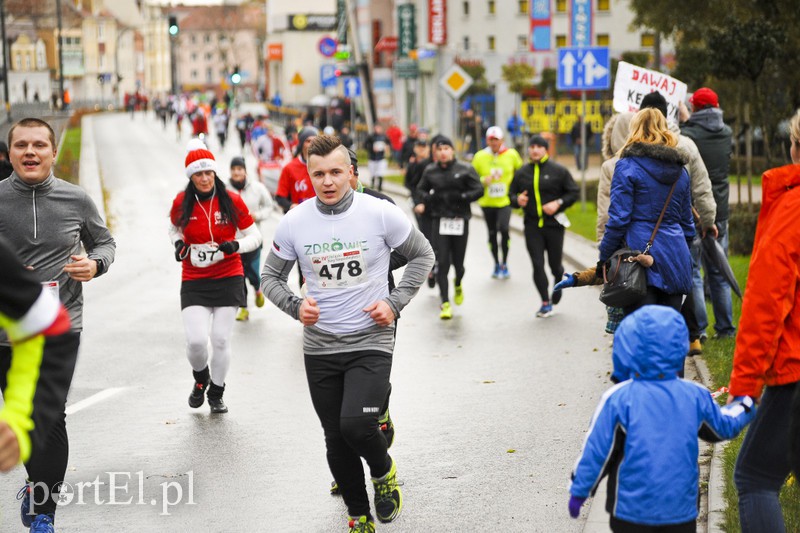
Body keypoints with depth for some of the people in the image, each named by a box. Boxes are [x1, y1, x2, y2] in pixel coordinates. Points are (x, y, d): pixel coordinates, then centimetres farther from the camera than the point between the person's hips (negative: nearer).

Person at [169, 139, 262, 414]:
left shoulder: (232, 201, -6)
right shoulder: (182, 203, -2)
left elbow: (254, 236, 2)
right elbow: (175, 229, 18)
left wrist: (236, 245, -18)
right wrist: (178, 243, -4)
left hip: (228, 278, 0)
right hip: (194, 281, 1)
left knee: (221, 340, 2)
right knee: (196, 341, -12)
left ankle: (216, 393, 26)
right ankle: (200, 379, 23)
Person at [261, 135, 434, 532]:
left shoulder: (380, 213, -9)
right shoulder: (294, 222, -4)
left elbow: (422, 255, 5)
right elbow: (270, 276, 9)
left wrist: (395, 302, -6)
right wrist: (296, 307, -10)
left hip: (370, 341, -3)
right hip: (319, 347, 3)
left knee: (355, 425, -22)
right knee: (337, 442, 8)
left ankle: (383, 471, 11)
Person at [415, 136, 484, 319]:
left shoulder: (465, 169, -2)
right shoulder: (430, 171, 4)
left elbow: (479, 190, -3)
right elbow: (420, 189, 18)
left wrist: (459, 197, -16)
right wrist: (428, 198, -3)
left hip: (460, 220, -1)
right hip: (440, 221, 1)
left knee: (458, 262, 6)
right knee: (442, 263, -7)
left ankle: (458, 284, 42)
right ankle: (445, 303, 0)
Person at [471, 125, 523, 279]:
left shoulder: (511, 154, -2)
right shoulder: (480, 156, -1)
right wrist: (483, 181, -14)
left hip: (505, 201, -2)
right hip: (487, 202, 2)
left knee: (504, 229, -20)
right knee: (492, 234, 11)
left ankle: (504, 264, -4)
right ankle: (497, 265, 28)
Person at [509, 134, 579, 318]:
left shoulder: (558, 171, -1)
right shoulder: (522, 173, 7)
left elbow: (573, 192, 1)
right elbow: (512, 194, 14)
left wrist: (558, 203, -14)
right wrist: (517, 200, -8)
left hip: (554, 224, -2)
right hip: (532, 225, 2)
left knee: (554, 264, 4)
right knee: (537, 265, -4)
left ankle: (560, 279, 40)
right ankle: (545, 303, 5)